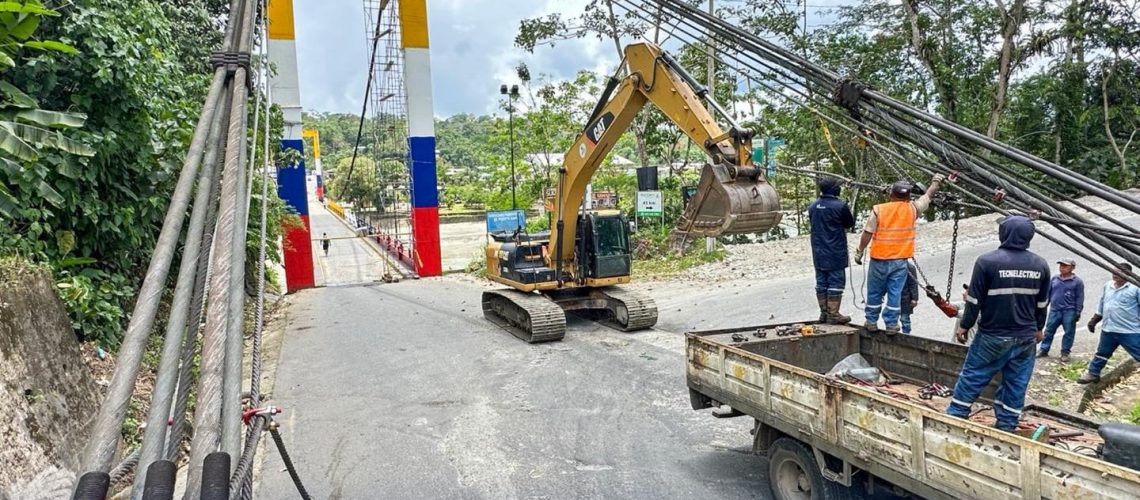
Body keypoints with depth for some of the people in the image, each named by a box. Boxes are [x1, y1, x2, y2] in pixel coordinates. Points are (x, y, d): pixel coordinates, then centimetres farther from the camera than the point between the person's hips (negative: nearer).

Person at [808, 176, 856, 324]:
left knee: (821, 282, 11)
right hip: (836, 253, -6)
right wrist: (849, 212, 17)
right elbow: (850, 224, 0)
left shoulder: (813, 206, 3)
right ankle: (833, 314, 2)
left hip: (818, 253, 6)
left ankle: (824, 312, 18)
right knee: (836, 282, 1)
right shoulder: (840, 206, -14)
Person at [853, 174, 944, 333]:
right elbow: (929, 195, 15)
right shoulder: (912, 209, -2)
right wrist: (936, 181, 33)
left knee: (875, 293, 10)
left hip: (879, 259, -1)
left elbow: (867, 234, -8)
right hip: (900, 260, 1)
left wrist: (860, 252, 3)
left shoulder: (878, 209, -7)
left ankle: (872, 322, 18)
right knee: (895, 293, 6)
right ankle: (891, 324, 10)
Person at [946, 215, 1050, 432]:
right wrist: (1038, 328, 25)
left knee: (972, 376, 5)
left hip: (993, 335, -4)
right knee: (1016, 383, 10)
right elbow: (1042, 304, 12)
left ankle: (954, 417, 11)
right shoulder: (1040, 265, 1)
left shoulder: (987, 261, -15)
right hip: (1026, 337, 4)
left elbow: (975, 300, -10)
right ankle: (1006, 426, 16)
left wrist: (964, 325, 1)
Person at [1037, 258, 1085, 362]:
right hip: (1054, 310, 3)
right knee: (1049, 331, 7)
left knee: (1069, 332, 4)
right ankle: (1043, 350, 14)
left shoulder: (1077, 281, -3)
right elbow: (1049, 293, 13)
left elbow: (1080, 298, -4)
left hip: (1069, 311, -3)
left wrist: (1078, 312, -8)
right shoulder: (1054, 279, 8)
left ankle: (1065, 353, 13)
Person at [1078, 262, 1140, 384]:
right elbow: (1101, 305, 19)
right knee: (1101, 353, 19)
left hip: (1130, 331, -6)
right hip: (1108, 330, 7)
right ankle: (1092, 374, 33)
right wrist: (1094, 320, 20)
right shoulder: (1108, 286, 9)